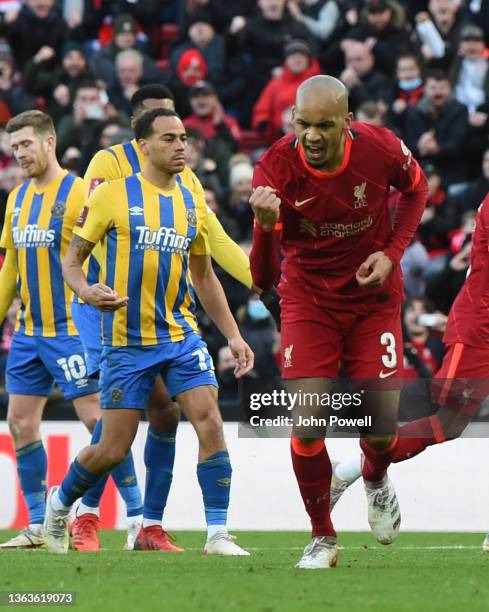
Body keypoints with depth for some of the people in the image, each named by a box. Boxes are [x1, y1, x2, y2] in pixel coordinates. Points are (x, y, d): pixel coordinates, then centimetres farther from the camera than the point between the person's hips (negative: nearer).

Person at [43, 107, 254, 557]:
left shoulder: (192, 204, 8)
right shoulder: (113, 195, -6)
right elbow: (72, 259, -1)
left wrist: (233, 335, 12)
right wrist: (87, 292, -23)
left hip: (181, 335, 4)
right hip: (126, 342, -4)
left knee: (210, 423, -13)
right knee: (114, 449, 0)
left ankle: (218, 534, -8)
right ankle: (60, 501, 29)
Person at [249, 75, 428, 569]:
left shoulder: (382, 149, -20)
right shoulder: (276, 169, -24)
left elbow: (415, 188, 7)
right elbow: (262, 279, -25)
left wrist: (392, 253, -8)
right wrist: (266, 226, -46)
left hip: (373, 298, 1)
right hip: (308, 300, -1)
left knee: (381, 430, -3)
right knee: (307, 426, -12)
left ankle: (376, 479, 36)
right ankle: (322, 538, 11)